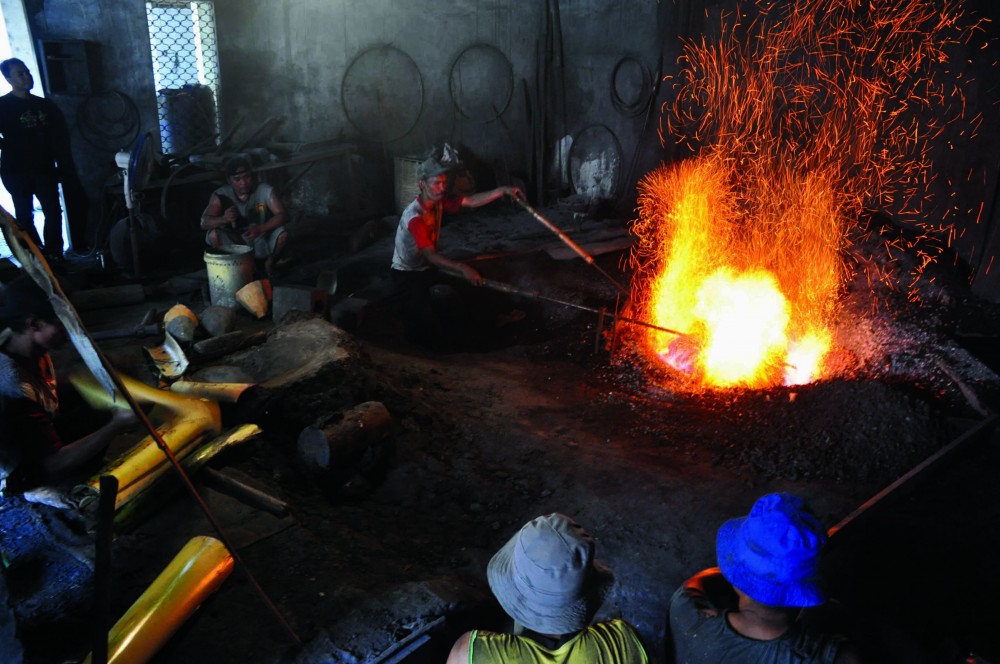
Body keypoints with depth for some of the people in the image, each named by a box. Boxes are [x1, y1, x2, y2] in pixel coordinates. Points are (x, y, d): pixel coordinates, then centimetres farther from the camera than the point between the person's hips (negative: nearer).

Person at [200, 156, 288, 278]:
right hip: (236, 243, 1)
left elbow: (282, 215, -21)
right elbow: (204, 223, -17)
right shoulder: (220, 195, -12)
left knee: (282, 235, -29)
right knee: (214, 235, -26)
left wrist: (260, 229, -39)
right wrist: (223, 219, -40)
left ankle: (269, 265, 2)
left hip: (263, 241, -1)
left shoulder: (265, 191, -15)